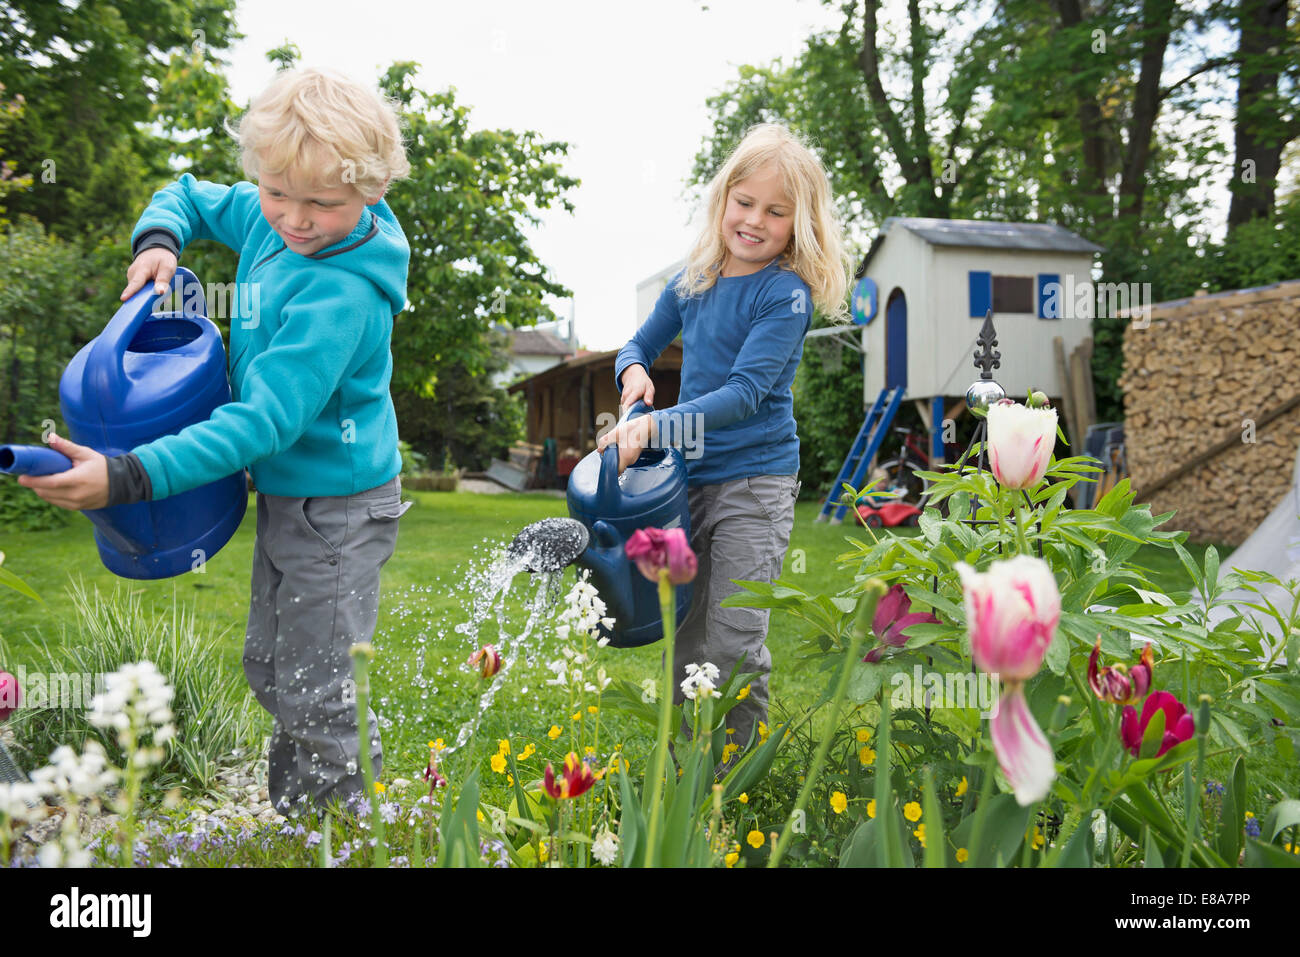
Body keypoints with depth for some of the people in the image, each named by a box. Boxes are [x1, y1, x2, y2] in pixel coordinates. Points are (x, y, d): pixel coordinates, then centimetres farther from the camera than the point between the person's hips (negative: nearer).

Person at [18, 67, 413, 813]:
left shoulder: (341, 296, -28)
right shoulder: (266, 217, -3)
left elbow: (266, 420, -32)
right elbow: (191, 198, 17)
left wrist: (130, 478, -35)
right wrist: (159, 240, -6)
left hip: (337, 505, -9)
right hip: (284, 491, 9)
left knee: (311, 697, 2)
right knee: (269, 669, 22)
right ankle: (359, 758, 42)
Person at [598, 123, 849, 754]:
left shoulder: (787, 293, -10)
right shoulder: (694, 280, 7)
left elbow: (745, 393, -19)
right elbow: (639, 345, 20)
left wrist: (653, 426, -26)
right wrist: (634, 372, -4)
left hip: (755, 480, -5)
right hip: (688, 475, 6)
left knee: (733, 644, -8)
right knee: (683, 641, 13)